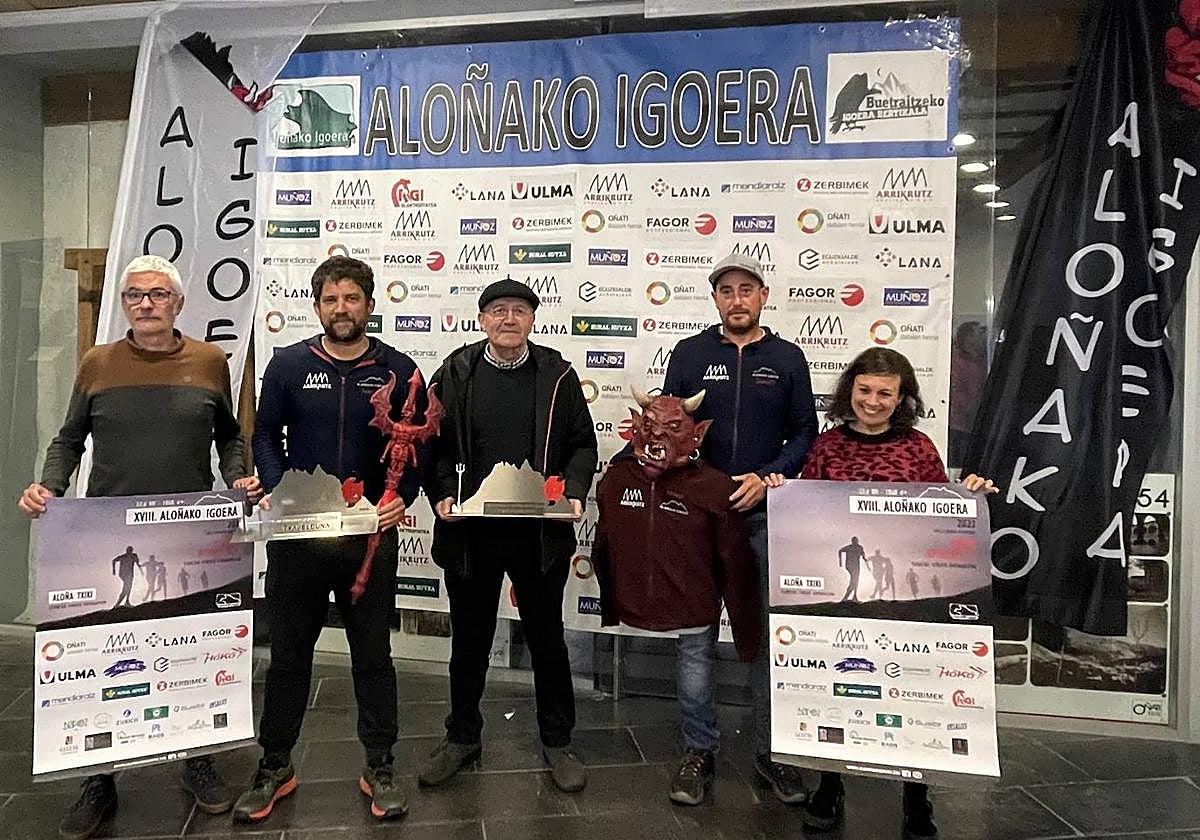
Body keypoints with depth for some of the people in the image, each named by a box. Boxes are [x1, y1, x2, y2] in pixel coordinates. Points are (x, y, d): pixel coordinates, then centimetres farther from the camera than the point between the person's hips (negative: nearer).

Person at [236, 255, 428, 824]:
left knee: (373, 654, 11)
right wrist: (275, 490, -9)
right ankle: (275, 767, 30)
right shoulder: (288, 365, 2)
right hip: (297, 534, 1)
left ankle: (380, 768, 26)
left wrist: (402, 497, -11)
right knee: (288, 653, 12)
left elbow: (417, 444, 4)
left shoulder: (398, 370, 1)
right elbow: (265, 435, 7)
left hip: (372, 535, 0)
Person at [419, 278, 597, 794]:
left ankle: (557, 742, 31)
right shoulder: (455, 374, 2)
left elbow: (582, 443, 5)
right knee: (469, 639, 15)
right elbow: (434, 443, 4)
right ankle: (462, 738, 35)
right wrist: (441, 495, -10)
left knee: (546, 637, 13)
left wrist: (574, 493, -10)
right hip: (469, 531, 1)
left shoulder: (557, 375, 1)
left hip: (540, 532, 0)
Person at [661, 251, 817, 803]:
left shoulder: (787, 358, 6)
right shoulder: (689, 354, 6)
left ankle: (770, 753, 16)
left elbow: (805, 434, 6)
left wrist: (767, 478, -9)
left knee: (768, 632, 2)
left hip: (764, 515, 0)